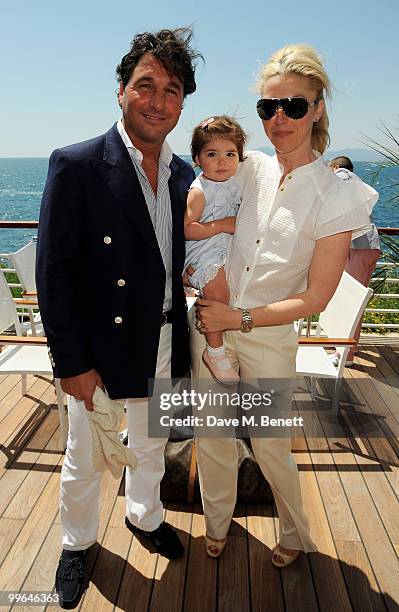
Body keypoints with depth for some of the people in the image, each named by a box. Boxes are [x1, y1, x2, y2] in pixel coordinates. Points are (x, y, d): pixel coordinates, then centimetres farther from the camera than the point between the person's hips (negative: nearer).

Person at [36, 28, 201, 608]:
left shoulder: (184, 175, 3)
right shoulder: (76, 165, -14)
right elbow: (53, 274, -15)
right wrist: (72, 364, -15)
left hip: (165, 345, 5)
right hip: (101, 349, -4)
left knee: (151, 446, 26)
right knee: (85, 462, 17)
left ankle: (144, 515, 55)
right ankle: (77, 542, 47)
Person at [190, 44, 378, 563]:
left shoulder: (337, 196, -12)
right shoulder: (249, 169, -2)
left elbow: (315, 298, -12)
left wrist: (239, 318, -16)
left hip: (269, 337, -3)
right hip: (209, 323, 3)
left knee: (270, 445, 14)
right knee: (211, 436, 16)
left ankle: (296, 534, 46)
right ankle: (217, 524, 46)